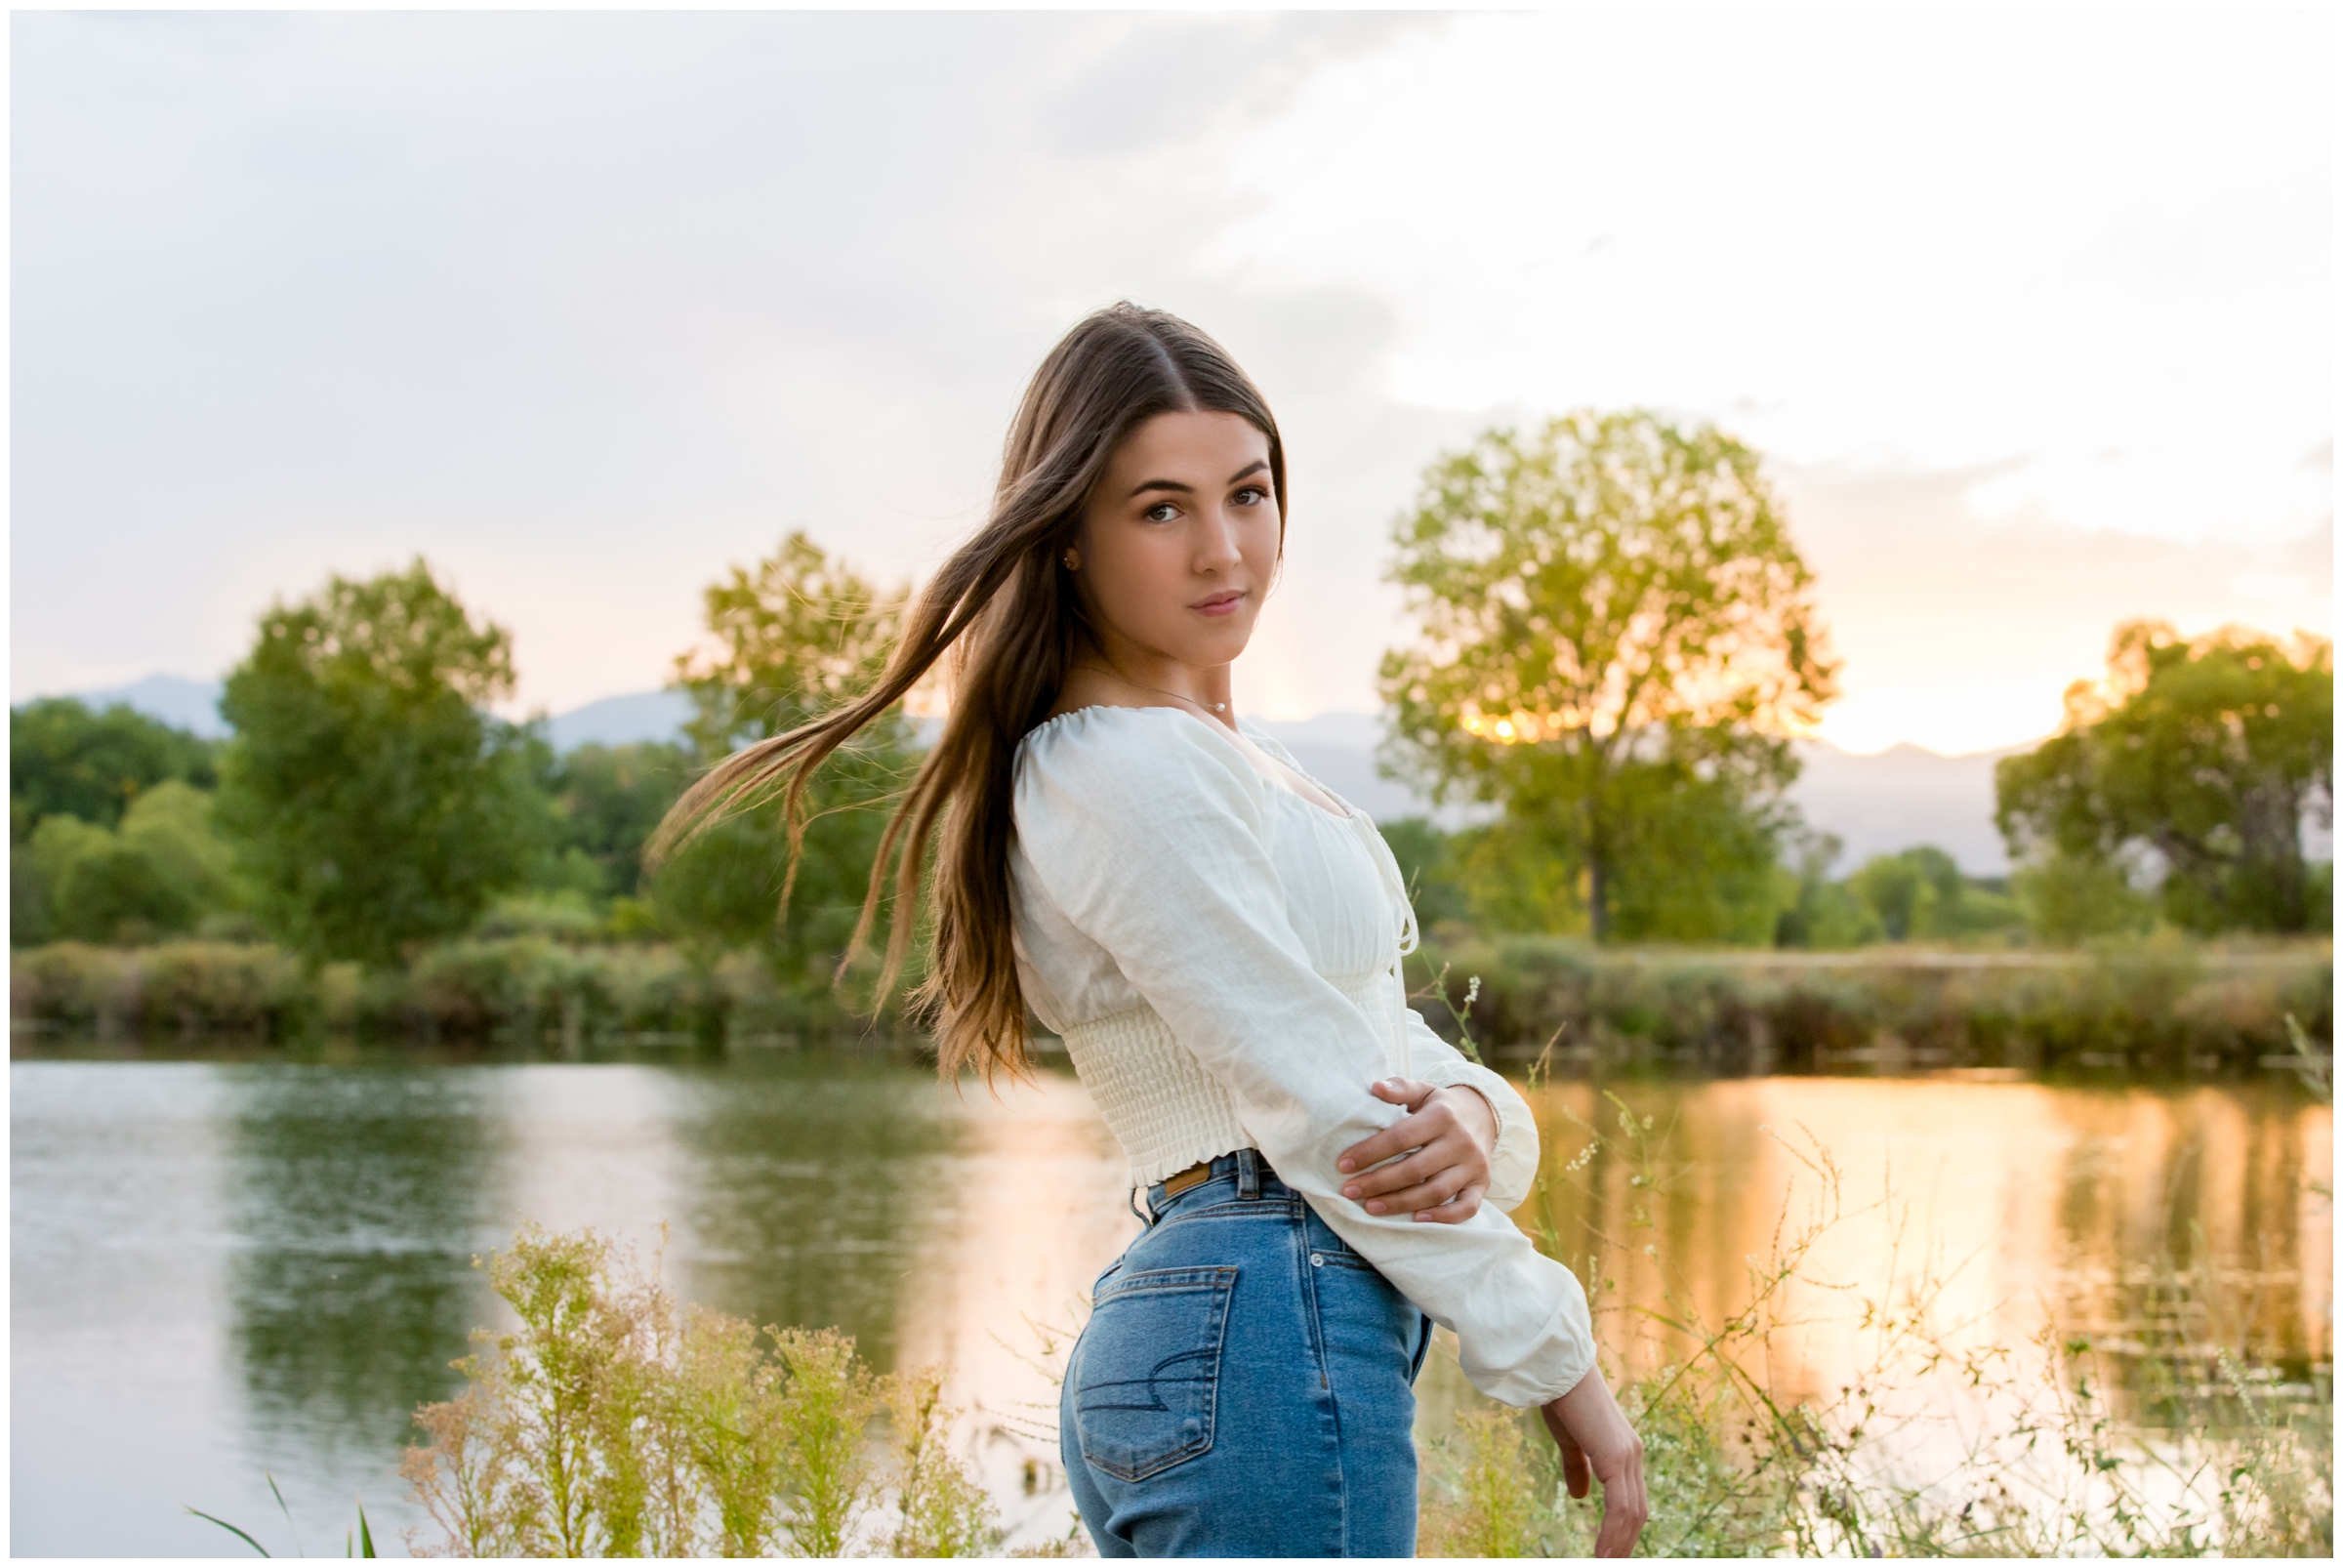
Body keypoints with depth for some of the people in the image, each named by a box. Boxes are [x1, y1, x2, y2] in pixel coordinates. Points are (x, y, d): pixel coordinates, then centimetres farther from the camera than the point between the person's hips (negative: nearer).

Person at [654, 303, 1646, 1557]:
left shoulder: (1216, 748, 18)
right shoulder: (1133, 773, -14)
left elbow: (1384, 1035, 14)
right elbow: (1313, 1096, -15)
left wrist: (1466, 1114, -10)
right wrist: (1561, 1364, -9)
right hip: (1273, 1335, -10)